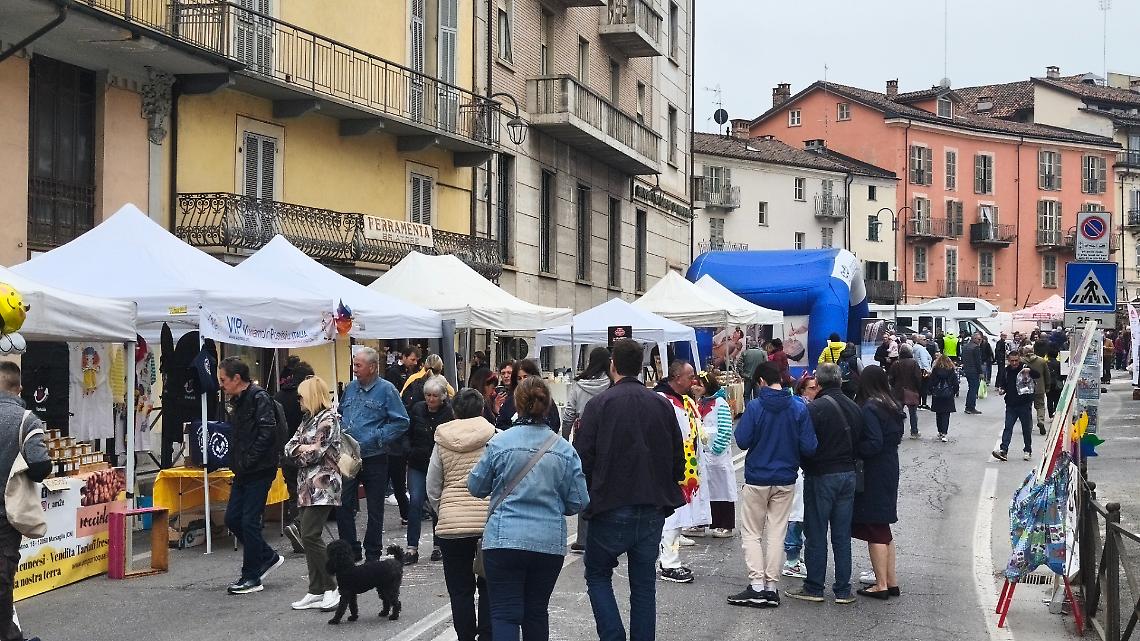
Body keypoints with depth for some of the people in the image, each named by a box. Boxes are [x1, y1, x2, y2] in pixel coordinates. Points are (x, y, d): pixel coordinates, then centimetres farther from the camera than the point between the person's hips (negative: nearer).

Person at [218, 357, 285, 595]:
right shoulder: (237, 402, 14)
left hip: (260, 470, -9)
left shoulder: (259, 398, -14)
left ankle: (251, 578, 5)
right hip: (243, 472, 9)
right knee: (232, 519, 10)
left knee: (249, 521, -5)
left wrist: (248, 461, -20)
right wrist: (236, 463, 10)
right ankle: (268, 557, 24)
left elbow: (267, 433, -22)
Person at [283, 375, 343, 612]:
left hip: (322, 485, -9)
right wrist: (303, 448, -6)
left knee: (310, 536, -14)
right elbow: (289, 447, 13)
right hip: (307, 486, 9)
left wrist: (300, 450, 2)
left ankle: (331, 588, -6)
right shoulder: (309, 419, 20)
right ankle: (316, 592, 10)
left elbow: (316, 453, -14)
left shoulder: (328, 419, -7)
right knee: (308, 537, 6)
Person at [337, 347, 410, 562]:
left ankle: (372, 555, 18)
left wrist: (377, 438, -16)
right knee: (343, 506, 4)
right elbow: (340, 414, 23)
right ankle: (350, 552, 16)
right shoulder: (350, 388, 9)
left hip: (374, 459, -5)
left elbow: (401, 422, -10)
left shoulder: (386, 390, -8)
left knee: (375, 510, 7)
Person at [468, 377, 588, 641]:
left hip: (504, 541, -3)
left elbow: (475, 487, 3)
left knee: (505, 614, -3)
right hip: (550, 543, 3)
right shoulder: (564, 449, -2)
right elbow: (578, 503, 2)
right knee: (537, 611, 17)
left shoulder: (499, 442, -7)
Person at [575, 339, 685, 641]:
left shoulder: (599, 404, -9)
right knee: (644, 583, 12)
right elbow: (678, 461, 7)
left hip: (611, 509, -3)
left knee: (597, 574, 13)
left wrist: (584, 499, 5)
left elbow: (582, 458, -11)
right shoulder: (663, 406, 3)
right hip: (653, 509, 3)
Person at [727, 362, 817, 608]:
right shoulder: (799, 408, -7)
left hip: (757, 479, -3)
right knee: (777, 533, 11)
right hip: (785, 480, 3)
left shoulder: (755, 407, -14)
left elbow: (742, 441, -13)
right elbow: (809, 447, -8)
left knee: (751, 533, 8)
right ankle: (771, 587, 11)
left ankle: (757, 585, -1)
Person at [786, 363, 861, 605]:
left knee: (816, 535, 4)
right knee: (842, 535, 10)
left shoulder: (815, 408, -16)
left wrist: (804, 466, 2)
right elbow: (859, 440, 10)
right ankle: (843, 590, 14)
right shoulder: (854, 407, 5)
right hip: (848, 474, 6)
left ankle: (814, 588, 10)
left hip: (821, 476, -6)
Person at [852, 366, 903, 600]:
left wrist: (853, 449, -10)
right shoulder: (893, 406, 8)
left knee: (875, 530, -1)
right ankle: (891, 581, 20)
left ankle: (881, 585, 3)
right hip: (890, 470, 8)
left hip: (873, 474, -8)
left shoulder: (870, 408, -17)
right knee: (883, 530, 16)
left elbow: (874, 443, -23)